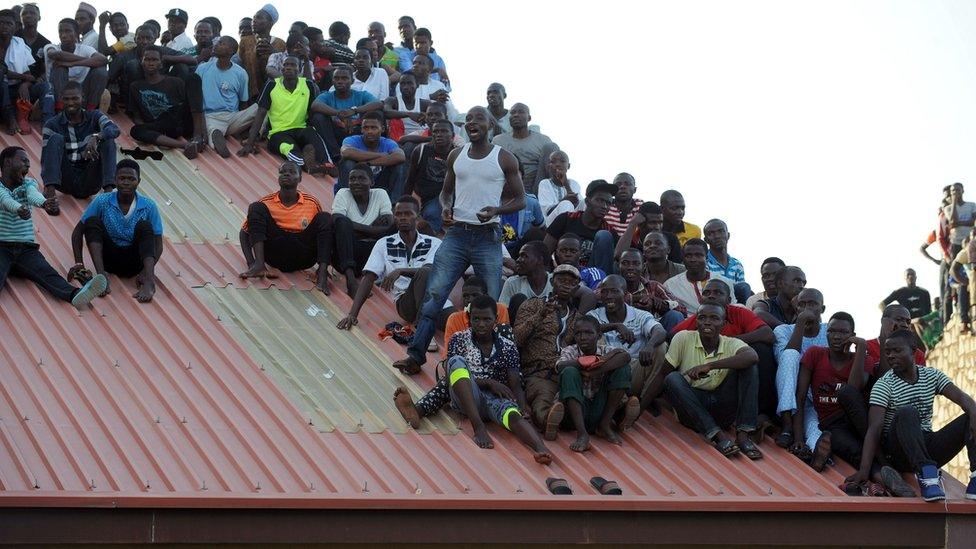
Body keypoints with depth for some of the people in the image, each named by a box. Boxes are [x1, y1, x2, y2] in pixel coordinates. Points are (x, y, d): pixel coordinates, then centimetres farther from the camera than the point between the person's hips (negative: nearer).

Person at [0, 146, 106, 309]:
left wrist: (44, 203, -37)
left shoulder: (28, 183, 16)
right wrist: (19, 209, -47)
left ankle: (75, 295, -58)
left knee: (48, 273, -26)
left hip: (26, 248, 3)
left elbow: (33, 194, -10)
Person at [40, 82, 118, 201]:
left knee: (107, 139, -17)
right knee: (56, 138, -19)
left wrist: (96, 137, -38)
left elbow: (115, 129, -16)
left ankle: (109, 190, -34)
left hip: (90, 183, 0)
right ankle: (50, 191, -35)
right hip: (66, 181, 0)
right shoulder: (52, 125, 2)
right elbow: (45, 158, -5)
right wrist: (47, 186, -22)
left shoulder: (94, 117, 4)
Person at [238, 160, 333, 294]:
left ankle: (322, 274, -31)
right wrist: (250, 263, -13)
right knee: (256, 208, -13)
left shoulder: (312, 204, 7)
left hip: (302, 257, 0)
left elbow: (323, 228, 11)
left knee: (325, 218, -16)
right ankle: (259, 265, -30)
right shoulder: (267, 203, 5)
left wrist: (323, 266, -6)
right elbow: (245, 232, 6)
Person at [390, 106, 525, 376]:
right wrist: (446, 208, -2)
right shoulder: (456, 156, 10)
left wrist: (496, 209, -17)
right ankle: (416, 355, -10)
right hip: (456, 233, 3)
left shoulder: (504, 159, 0)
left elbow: (520, 200, 2)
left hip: (488, 237, -2)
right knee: (434, 294, -8)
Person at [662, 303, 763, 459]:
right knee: (673, 379, -28)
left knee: (748, 368, -15)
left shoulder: (731, 344, -4)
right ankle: (718, 436, -34)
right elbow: (665, 373, -1)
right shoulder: (684, 339, -4)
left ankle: (743, 435, -23)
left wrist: (710, 366, -32)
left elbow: (752, 357, -27)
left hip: (722, 409, 1)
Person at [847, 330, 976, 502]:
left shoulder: (932, 376, 8)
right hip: (897, 453, -5)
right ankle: (926, 474, -48)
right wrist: (864, 470, -30)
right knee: (906, 413, -33)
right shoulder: (884, 385, -6)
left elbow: (962, 397, -7)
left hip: (927, 447, 5)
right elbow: (874, 428, -17)